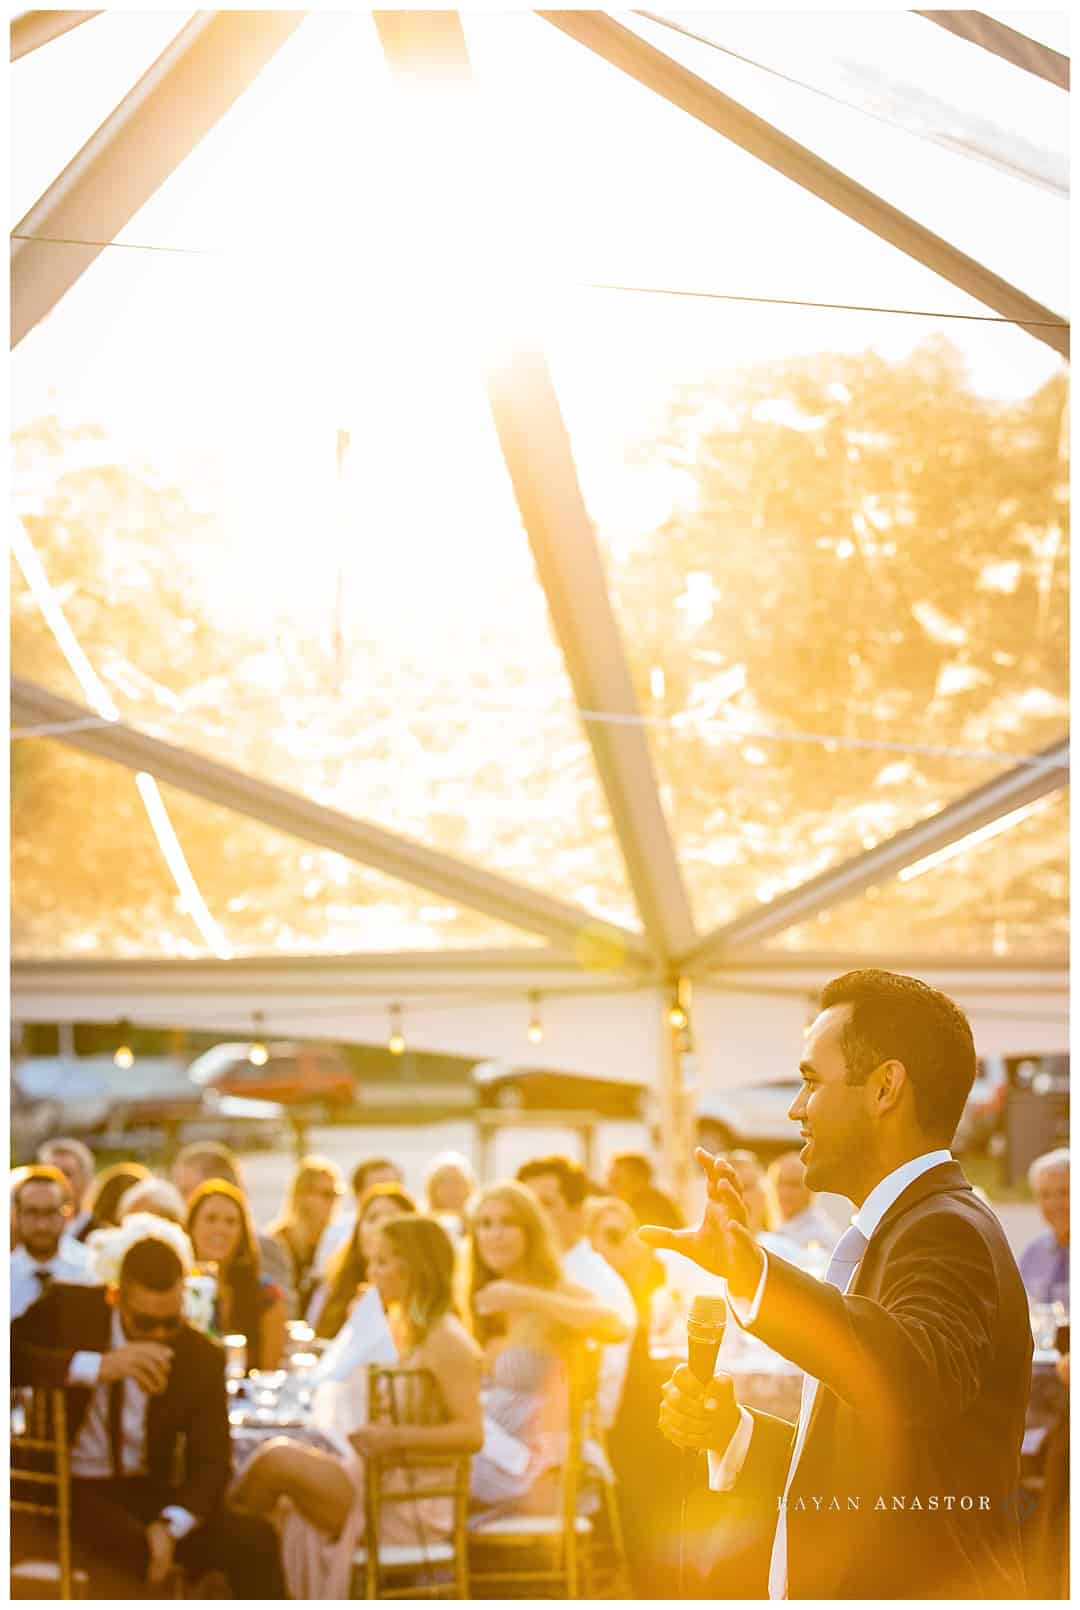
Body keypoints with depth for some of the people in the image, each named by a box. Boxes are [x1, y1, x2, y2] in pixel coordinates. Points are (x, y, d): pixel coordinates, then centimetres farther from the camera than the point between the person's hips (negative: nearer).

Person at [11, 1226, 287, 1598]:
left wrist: (170, 1525, -25)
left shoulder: (201, 1357, -1)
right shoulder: (68, 1307, -6)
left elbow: (210, 1462, -4)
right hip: (68, 1489, -3)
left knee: (254, 1540, -19)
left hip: (147, 1494, 3)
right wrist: (97, 1366, -29)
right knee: (136, 1550, -33)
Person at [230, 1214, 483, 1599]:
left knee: (278, 1459, -19)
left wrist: (396, 1437, -27)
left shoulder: (445, 1341, -10)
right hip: (378, 1485, 9)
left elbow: (472, 1433, -20)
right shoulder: (401, 1331, 17)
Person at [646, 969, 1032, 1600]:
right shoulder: (903, 1229, 15)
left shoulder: (947, 1230, -17)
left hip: (923, 1591, -9)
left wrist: (754, 1274, -50)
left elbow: (924, 1376, -39)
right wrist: (735, 1433, 3)